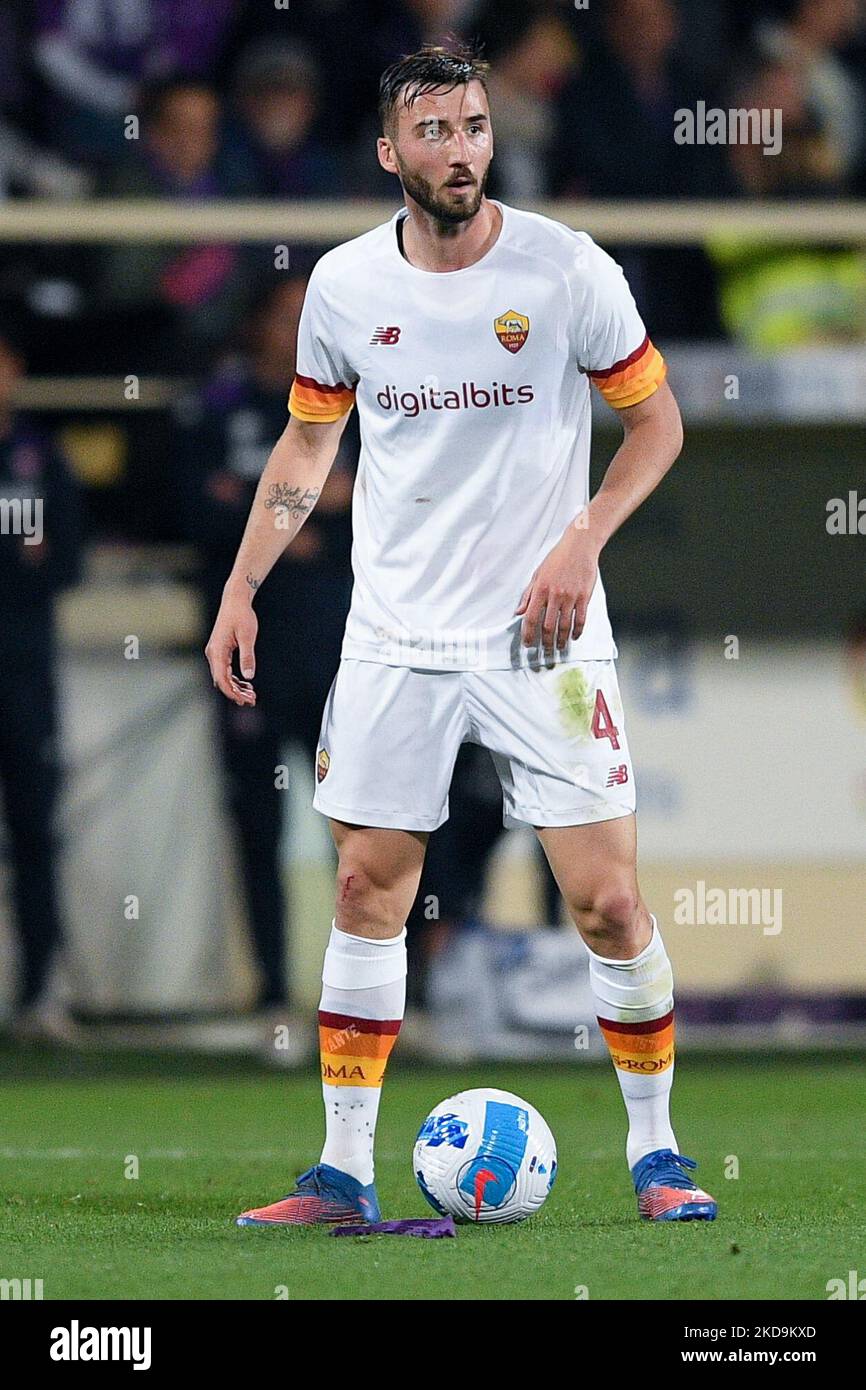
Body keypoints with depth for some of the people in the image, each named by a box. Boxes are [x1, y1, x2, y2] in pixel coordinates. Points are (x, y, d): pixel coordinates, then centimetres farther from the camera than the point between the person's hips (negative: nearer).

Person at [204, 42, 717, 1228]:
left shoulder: (567, 269, -8)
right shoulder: (344, 285, 1)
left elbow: (656, 420, 1)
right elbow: (307, 444, 14)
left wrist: (583, 541, -13)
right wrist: (240, 592, 8)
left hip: (542, 639, -2)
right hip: (394, 638, 2)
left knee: (609, 903, -5)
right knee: (367, 895, 2)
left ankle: (655, 1151, 11)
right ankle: (344, 1174, 9)